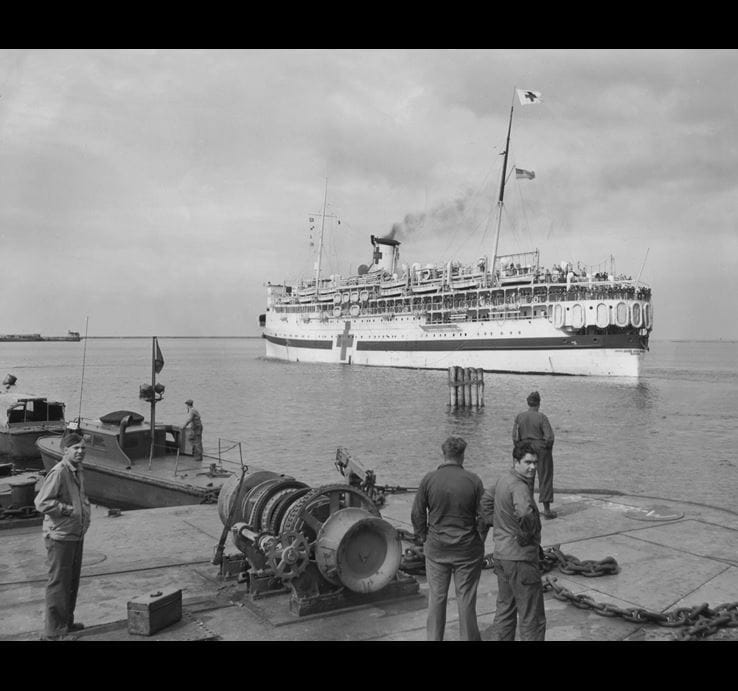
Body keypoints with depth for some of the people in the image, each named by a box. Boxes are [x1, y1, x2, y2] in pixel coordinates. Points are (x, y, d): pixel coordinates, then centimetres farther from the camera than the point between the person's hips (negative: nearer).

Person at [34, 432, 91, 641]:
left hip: (76, 535, 9)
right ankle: (55, 631, 10)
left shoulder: (78, 471, 10)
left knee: (72, 581, 19)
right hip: (60, 536, -9)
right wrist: (69, 510, -20)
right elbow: (42, 502, -23)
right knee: (58, 582, 0)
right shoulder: (58, 472, -19)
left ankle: (67, 622, 34)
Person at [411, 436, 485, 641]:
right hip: (467, 549, -1)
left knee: (436, 597, 14)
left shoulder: (429, 479, -9)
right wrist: (479, 540, 10)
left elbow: (417, 515, -3)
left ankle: (434, 638, 24)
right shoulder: (474, 481, -12)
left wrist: (424, 538, 11)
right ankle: (469, 637, 24)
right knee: (466, 598, 12)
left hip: (436, 548, 1)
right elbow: (483, 515, -6)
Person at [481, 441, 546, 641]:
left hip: (501, 554, 9)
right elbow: (524, 512, -41)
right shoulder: (519, 487, -22)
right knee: (532, 619, 2)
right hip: (520, 558, -9)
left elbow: (486, 499, 25)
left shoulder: (504, 480, 8)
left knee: (505, 610, 20)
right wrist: (527, 534, -23)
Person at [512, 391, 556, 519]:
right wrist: (548, 449, 1)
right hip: (541, 449, -3)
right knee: (545, 478, 7)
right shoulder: (541, 417, -13)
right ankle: (546, 510, 9)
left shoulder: (519, 417, -3)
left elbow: (515, 437, -2)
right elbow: (549, 437, -15)